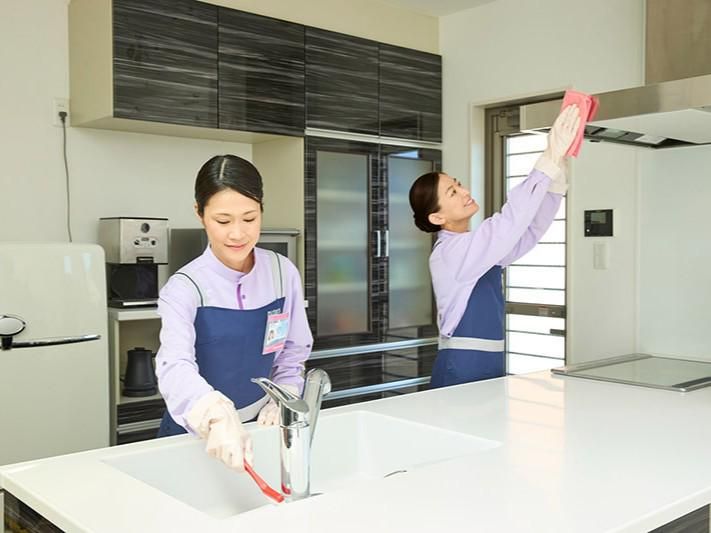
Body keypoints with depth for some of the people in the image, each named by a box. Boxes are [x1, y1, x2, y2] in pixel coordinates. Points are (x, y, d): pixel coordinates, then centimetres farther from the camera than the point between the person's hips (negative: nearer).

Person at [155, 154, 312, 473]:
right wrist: (218, 418, -48)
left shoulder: (283, 273, -5)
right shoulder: (184, 288, -15)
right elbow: (176, 366, -31)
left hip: (261, 425, 2)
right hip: (197, 435, -1)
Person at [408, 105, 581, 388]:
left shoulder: (484, 246, 12)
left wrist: (557, 171, -8)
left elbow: (531, 229, 4)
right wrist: (549, 160, -24)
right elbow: (509, 221, -23)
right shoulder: (450, 252, -14)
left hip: (490, 368, 8)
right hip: (461, 371, -8)